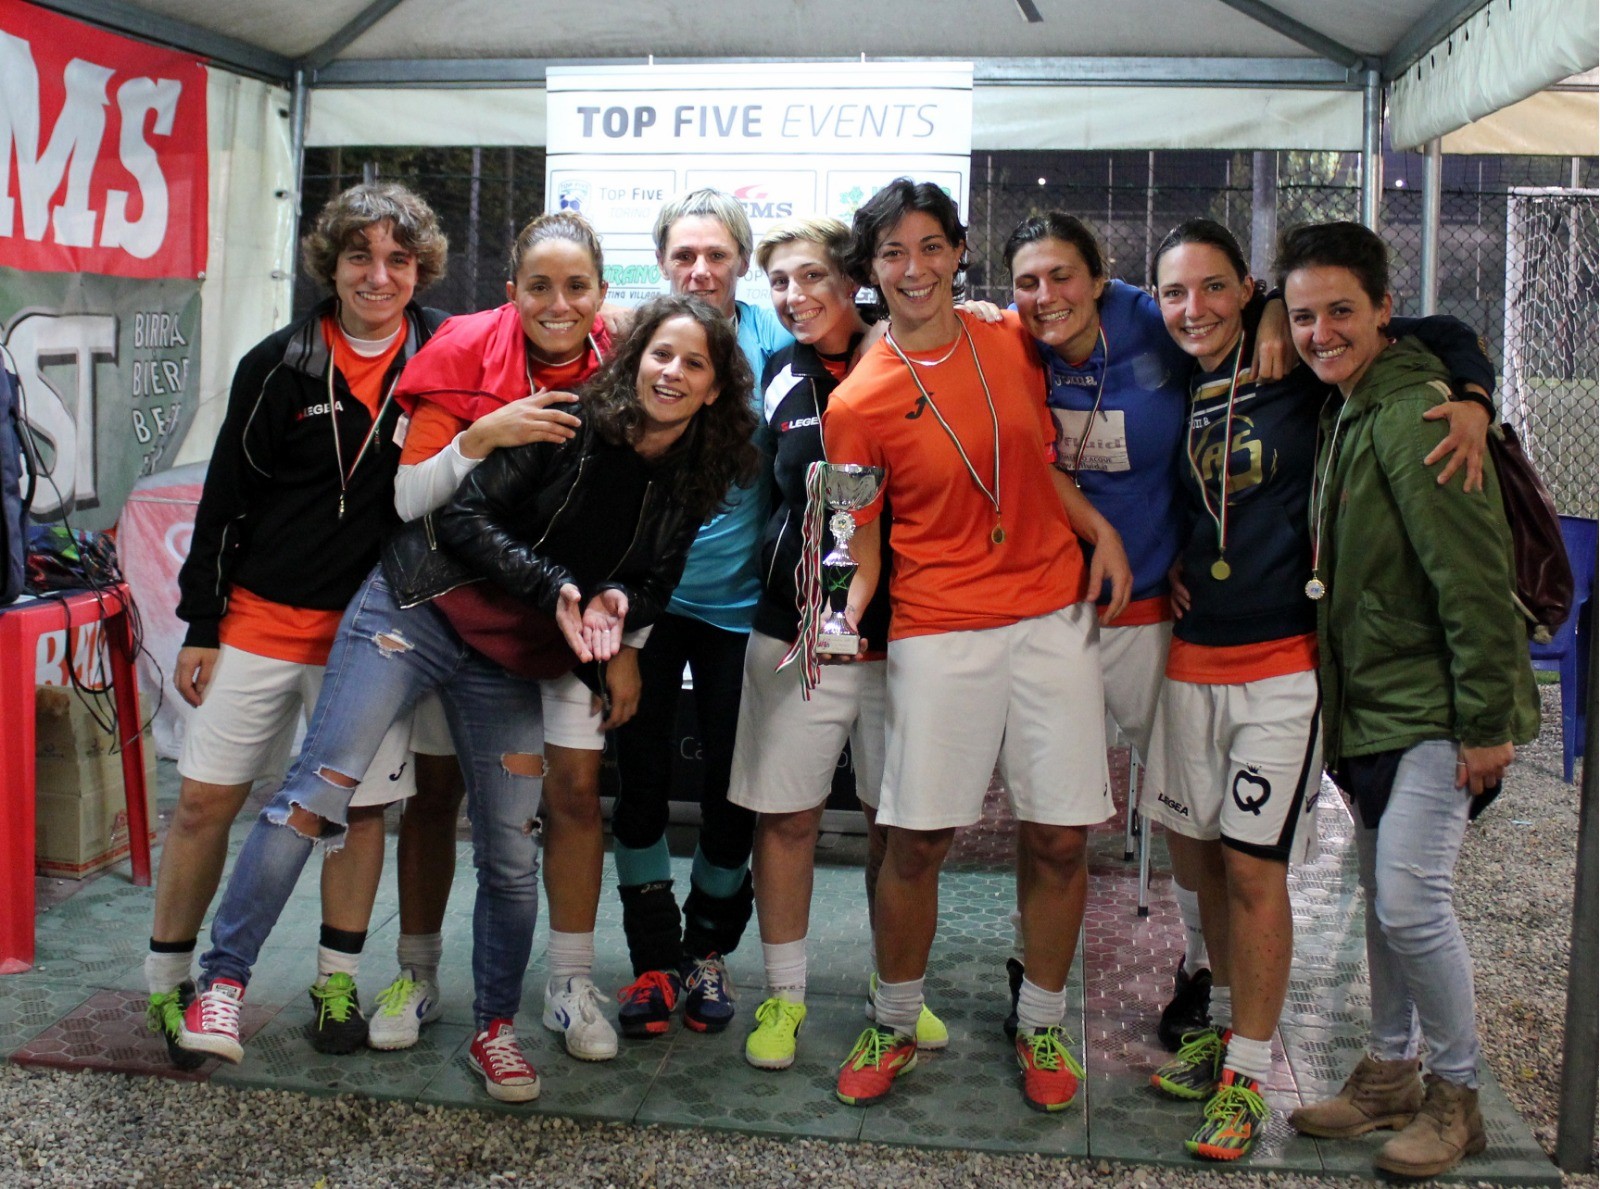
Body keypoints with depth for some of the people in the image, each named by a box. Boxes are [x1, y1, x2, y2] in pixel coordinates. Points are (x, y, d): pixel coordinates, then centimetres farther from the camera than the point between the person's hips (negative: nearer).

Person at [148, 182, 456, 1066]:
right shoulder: (280, 363, -2)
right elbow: (226, 497, 3)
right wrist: (200, 625, 3)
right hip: (262, 617, 0)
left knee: (363, 805, 5)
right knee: (205, 798, 2)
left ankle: (337, 983, 21)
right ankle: (167, 983, 18)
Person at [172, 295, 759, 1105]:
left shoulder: (696, 484, 3)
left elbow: (653, 584, 11)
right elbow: (465, 514, -13)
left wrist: (616, 606, -11)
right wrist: (554, 588, -21)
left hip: (511, 664, 4)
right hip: (419, 610, -4)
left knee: (510, 853, 5)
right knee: (319, 789, -8)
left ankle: (495, 1029, 22)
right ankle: (223, 980, 3)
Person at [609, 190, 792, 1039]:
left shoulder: (773, 340, -3)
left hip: (739, 595, 0)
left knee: (734, 780, 7)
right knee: (641, 772, 4)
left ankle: (709, 950, 27)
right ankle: (653, 960, 18)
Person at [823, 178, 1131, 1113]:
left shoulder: (1012, 342, 6)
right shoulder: (859, 403, -4)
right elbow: (861, 554, -2)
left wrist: (1100, 529, 2)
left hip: (1054, 613, 3)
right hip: (939, 630, -3)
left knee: (1059, 835, 4)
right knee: (917, 840, -1)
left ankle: (1042, 1026, 23)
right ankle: (896, 1026, 21)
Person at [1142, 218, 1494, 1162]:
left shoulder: (1300, 375, -6)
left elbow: (1447, 335, -2)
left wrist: (1471, 402, -21)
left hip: (1282, 662, -5)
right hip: (1191, 657, 5)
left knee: (1252, 865, -4)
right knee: (1198, 852, 13)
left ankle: (1249, 1076, 9)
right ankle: (1230, 1024, 32)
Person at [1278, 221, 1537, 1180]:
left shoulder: (1412, 415, -19)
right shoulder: (1350, 412, 10)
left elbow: (1474, 579, -21)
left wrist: (1487, 723, -20)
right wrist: (1344, 708, 16)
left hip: (1433, 707, -9)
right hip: (1373, 704, 9)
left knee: (1412, 898, -9)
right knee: (1383, 897, 15)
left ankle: (1457, 1094, 10)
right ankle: (1390, 1073, 28)